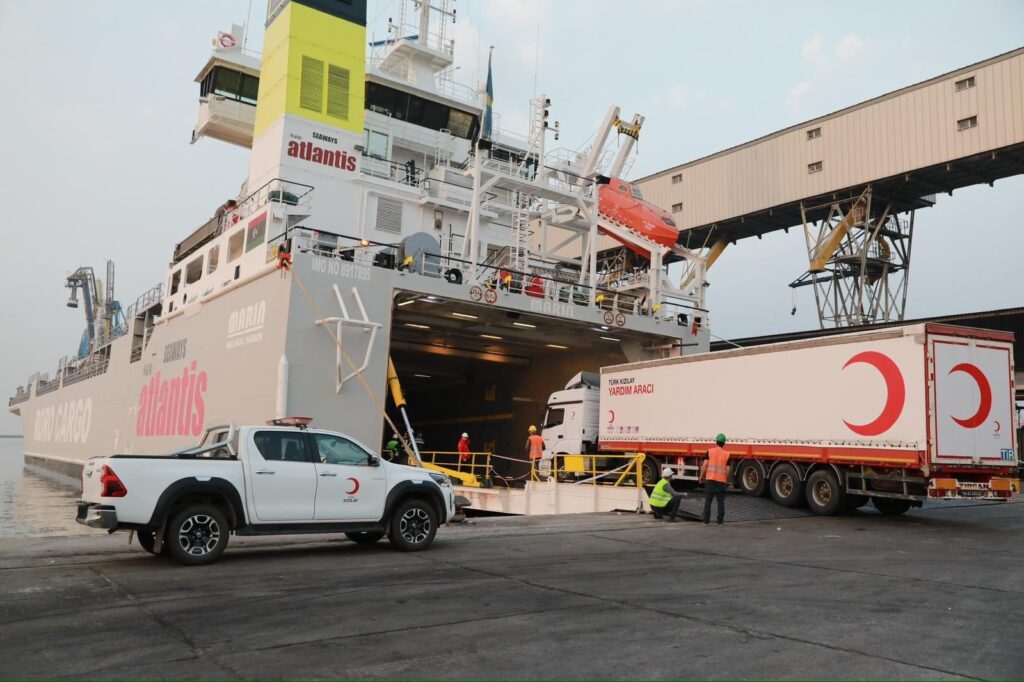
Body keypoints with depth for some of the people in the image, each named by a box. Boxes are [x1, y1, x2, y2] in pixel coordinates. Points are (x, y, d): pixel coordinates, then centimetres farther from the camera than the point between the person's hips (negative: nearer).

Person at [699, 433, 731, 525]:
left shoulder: (710, 451, 0)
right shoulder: (726, 454, 3)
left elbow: (704, 465, -4)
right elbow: (727, 470, 0)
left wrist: (702, 477, 6)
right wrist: (727, 479, 15)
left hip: (710, 479, 0)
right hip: (721, 480, 1)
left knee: (708, 500, 4)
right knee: (721, 501, 7)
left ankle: (706, 520, 4)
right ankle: (720, 521, 6)